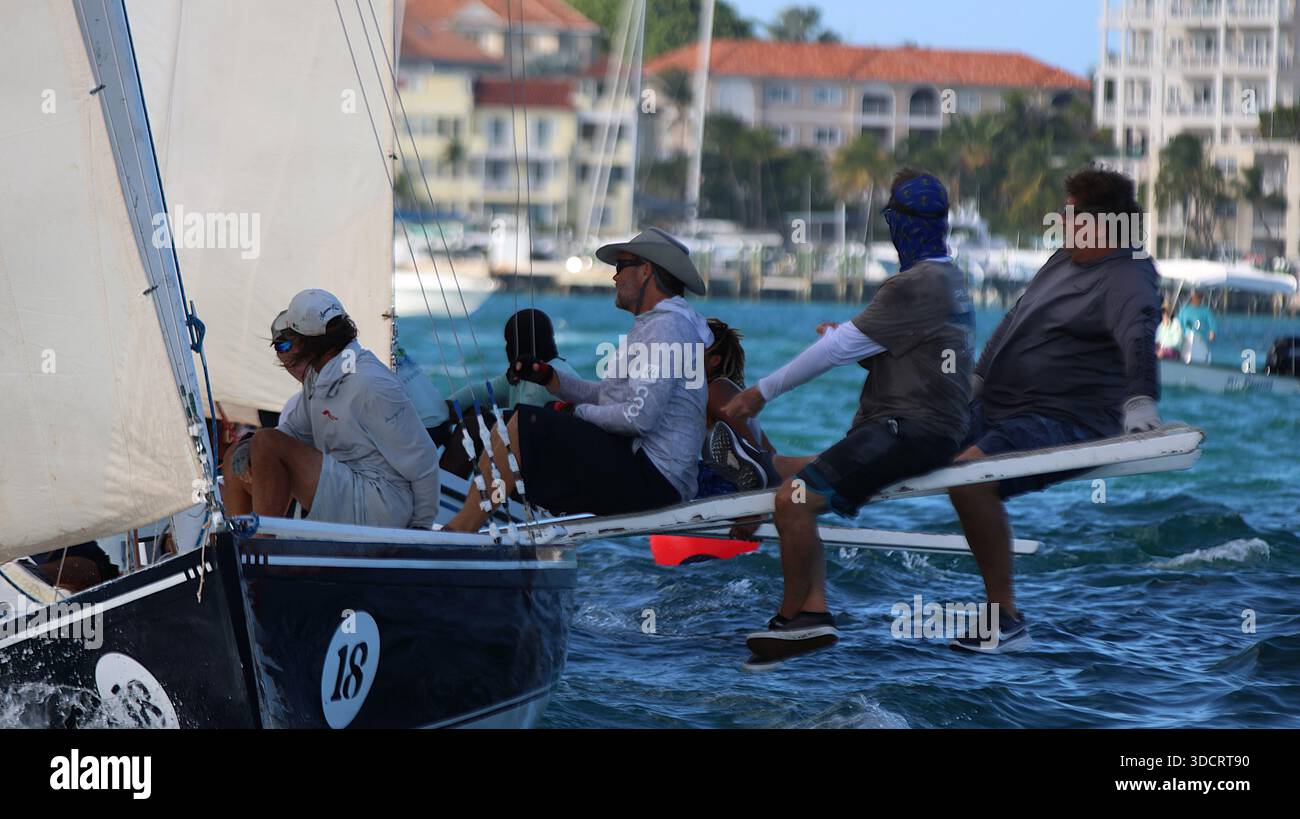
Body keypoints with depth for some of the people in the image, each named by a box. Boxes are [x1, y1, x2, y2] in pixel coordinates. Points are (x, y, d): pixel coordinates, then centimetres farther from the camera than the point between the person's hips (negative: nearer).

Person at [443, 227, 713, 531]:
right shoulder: (653, 324, 23)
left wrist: (579, 413, -7)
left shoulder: (667, 326, -13)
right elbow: (606, 394, 23)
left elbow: (639, 417, -22)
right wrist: (548, 377, 9)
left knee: (521, 426, -14)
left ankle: (457, 532, -10)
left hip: (649, 480, -11)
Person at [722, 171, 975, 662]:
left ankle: (793, 618, -7)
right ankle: (814, 611, 1)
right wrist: (844, 339, 7)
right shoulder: (949, 278, 18)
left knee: (793, 500, -20)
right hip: (932, 425, 11)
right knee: (796, 492, 12)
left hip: (910, 429, -11)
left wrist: (764, 391, -5)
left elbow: (841, 347, -13)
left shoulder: (916, 285, -15)